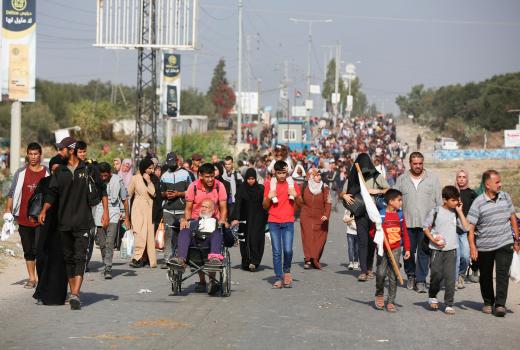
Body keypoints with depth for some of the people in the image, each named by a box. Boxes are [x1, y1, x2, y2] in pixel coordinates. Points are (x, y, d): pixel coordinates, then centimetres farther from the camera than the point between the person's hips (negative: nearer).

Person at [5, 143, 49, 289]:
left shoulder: (47, 174, 4)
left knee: (38, 249, -13)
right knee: (28, 250, 9)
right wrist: (8, 210, -1)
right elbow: (12, 193, 9)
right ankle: (31, 279, 18)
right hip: (24, 219, 3)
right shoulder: (21, 173, 8)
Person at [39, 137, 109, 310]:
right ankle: (73, 293, 19)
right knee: (68, 258, 10)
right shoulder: (59, 172, 8)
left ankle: (75, 295, -21)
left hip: (83, 222, -4)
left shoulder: (89, 169, 2)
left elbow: (102, 190, 9)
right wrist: (44, 210, -12)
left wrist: (105, 211, 4)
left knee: (80, 258, -12)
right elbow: (52, 193, 4)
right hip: (64, 222, 4)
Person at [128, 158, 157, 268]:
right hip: (138, 208, -3)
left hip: (149, 209, 4)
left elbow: (153, 193, -1)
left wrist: (149, 182, -9)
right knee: (140, 233, -13)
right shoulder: (136, 178, 1)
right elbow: (129, 193, 10)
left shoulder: (152, 179, 10)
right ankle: (137, 257, -15)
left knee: (149, 233, -2)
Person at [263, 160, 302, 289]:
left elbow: (300, 203, 10)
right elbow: (265, 206, 9)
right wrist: (269, 197, -11)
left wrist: (296, 195, -10)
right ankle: (278, 278, 1)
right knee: (276, 251, -2)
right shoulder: (269, 184, 5)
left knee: (288, 250, -11)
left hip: (288, 222, 0)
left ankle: (286, 270, 15)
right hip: (273, 222, 0)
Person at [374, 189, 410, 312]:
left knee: (393, 276, 3)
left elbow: (404, 233, 9)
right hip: (383, 249, -3)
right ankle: (379, 295, 18)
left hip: (396, 249, 3)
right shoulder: (380, 215, -7)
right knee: (381, 273, -9)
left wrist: (407, 249, 7)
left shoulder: (400, 215, 5)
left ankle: (390, 302, 10)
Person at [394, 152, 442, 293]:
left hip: (427, 223, -2)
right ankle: (411, 275, 28)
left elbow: (439, 201, 5)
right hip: (407, 222, 2)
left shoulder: (433, 178, 4)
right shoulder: (402, 179, 7)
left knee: (423, 252, -4)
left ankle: (421, 280, 0)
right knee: (408, 251, 7)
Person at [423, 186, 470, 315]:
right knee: (436, 275, 1)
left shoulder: (456, 213, 5)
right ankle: (432, 296, 27)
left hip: (451, 250, 2)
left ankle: (449, 304, 1)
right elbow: (426, 227, 3)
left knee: (450, 277, -4)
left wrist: (459, 211, -5)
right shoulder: (435, 212, -3)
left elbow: (466, 227, -5)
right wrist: (433, 240, -10)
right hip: (437, 250, -2)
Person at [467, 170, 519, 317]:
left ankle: (500, 304, -9)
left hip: (505, 244, 1)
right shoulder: (478, 203, -10)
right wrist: (472, 247, -16)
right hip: (484, 246, -1)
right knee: (486, 276, 11)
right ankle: (488, 302, 28)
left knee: (502, 274, -10)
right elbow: (470, 227, -10)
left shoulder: (505, 197, 2)